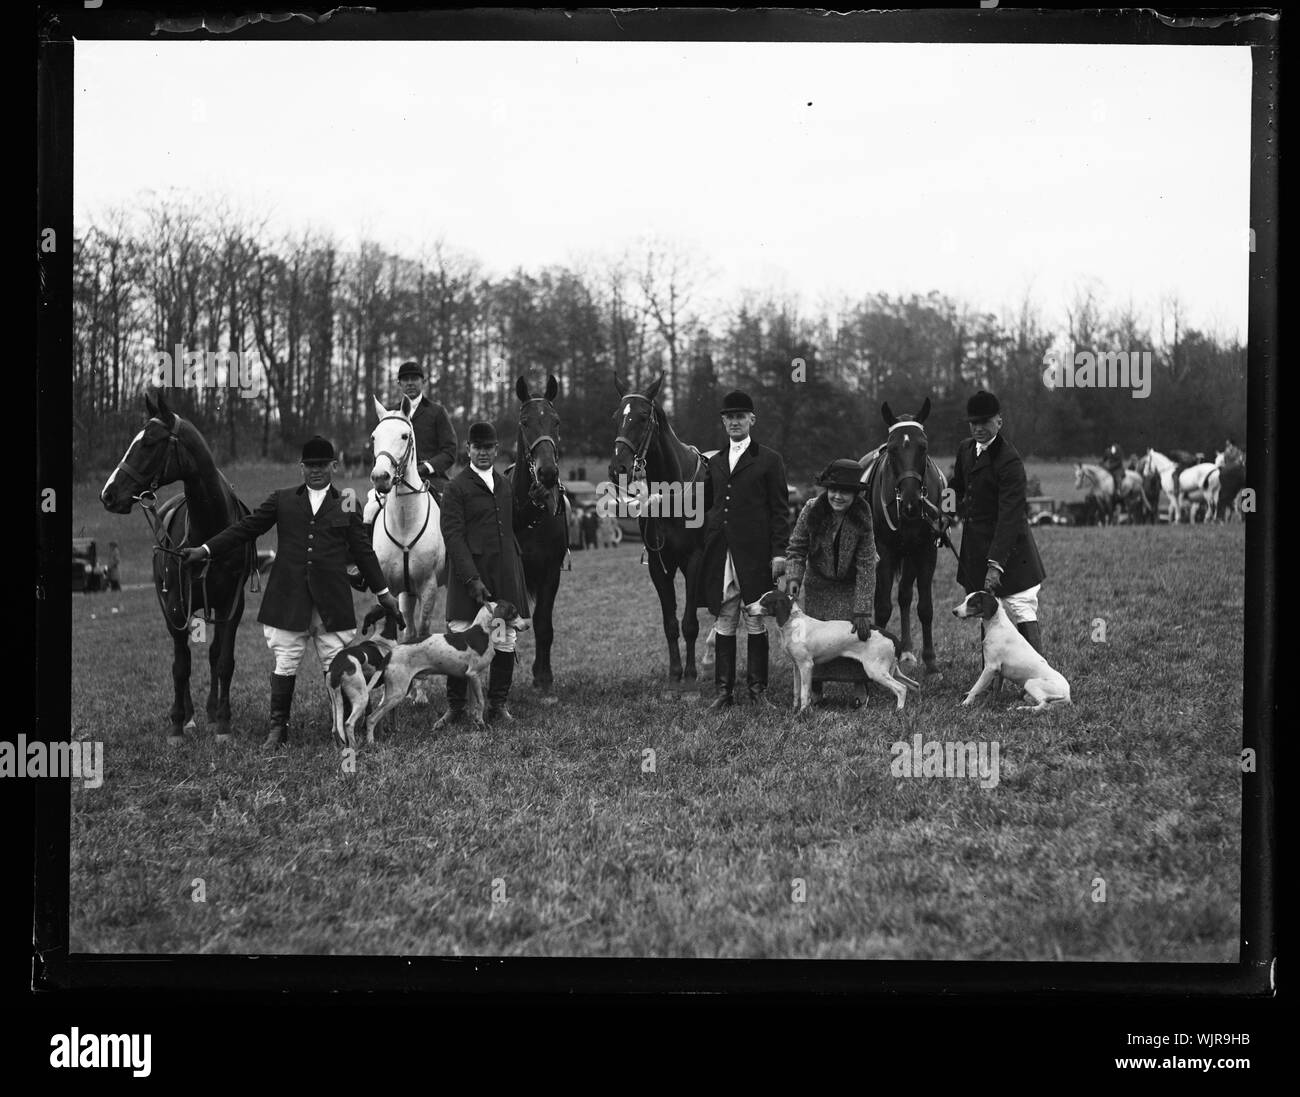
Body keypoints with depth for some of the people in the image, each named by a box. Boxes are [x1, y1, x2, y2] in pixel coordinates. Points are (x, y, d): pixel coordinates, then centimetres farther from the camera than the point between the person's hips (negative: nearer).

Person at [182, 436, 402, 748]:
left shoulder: (346, 506, 9)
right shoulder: (282, 500, 10)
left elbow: (363, 552, 13)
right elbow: (246, 528, 7)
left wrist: (383, 593, 14)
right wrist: (206, 550, -1)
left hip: (332, 601, 0)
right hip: (288, 599, 0)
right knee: (285, 662, 3)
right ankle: (277, 727, 11)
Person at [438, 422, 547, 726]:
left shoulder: (505, 485, 15)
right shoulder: (456, 488, -4)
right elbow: (453, 536, -10)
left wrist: (534, 504, 4)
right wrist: (472, 579, -19)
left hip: (506, 574, 5)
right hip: (470, 573, -5)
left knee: (506, 642, 7)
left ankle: (498, 704, 17)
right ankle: (455, 707, 5)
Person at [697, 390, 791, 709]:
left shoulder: (769, 461, 3)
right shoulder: (714, 463, 16)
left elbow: (780, 509, 0)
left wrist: (779, 552, -8)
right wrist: (704, 548, 10)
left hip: (755, 555, -4)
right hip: (720, 556, 4)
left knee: (756, 623, 1)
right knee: (724, 624, 5)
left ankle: (757, 688, 7)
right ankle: (724, 689, 9)